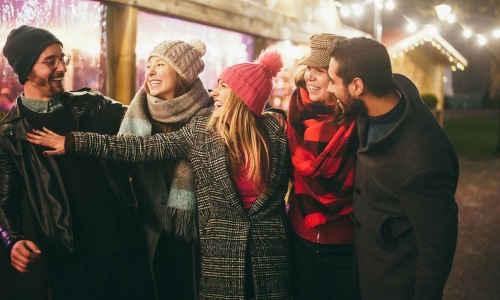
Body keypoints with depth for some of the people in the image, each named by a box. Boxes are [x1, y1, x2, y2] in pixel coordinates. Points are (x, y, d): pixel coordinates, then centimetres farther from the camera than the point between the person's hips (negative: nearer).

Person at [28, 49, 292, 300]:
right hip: (221, 253, 0)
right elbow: (143, 147, -4)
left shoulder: (274, 130, -2)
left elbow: (280, 186, 9)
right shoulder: (201, 131, -1)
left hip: (269, 252, 0)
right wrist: (75, 142, -7)